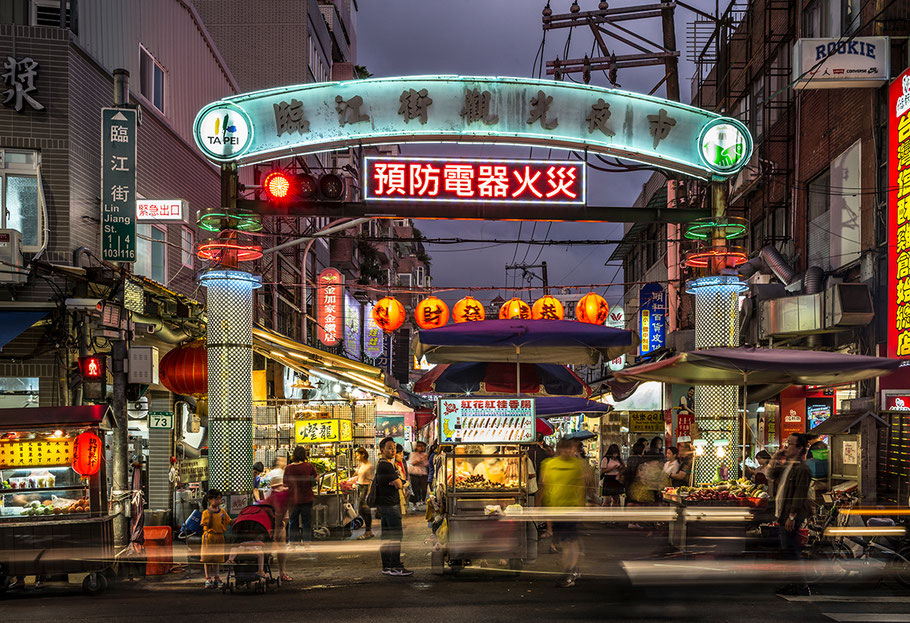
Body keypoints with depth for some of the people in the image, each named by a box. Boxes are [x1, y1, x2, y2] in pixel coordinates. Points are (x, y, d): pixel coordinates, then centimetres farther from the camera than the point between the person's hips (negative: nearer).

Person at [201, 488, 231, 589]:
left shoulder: (223, 512, 7)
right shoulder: (206, 513, -7)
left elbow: (229, 522, 11)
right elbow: (208, 526, -13)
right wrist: (211, 515, -24)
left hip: (219, 537, 4)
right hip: (209, 536, -4)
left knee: (217, 558, 11)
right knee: (207, 559, 0)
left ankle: (217, 577, 19)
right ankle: (208, 578, 7)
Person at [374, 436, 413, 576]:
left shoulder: (379, 465, 16)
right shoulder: (387, 466, -16)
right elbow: (399, 485, -17)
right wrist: (399, 482, 5)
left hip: (382, 505, 10)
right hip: (390, 505, -10)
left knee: (386, 537, 11)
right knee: (396, 537, -8)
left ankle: (386, 567, 15)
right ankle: (396, 567, -8)